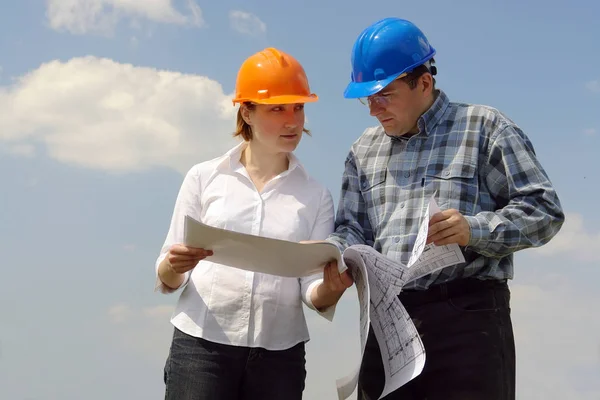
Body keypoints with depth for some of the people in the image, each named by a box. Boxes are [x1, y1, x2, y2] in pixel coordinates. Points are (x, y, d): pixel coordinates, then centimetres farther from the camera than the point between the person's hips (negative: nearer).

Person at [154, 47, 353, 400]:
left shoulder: (316, 195, 7)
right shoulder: (204, 178, 5)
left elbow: (313, 292, 1)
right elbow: (168, 279, 6)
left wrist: (331, 289, -21)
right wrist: (173, 267, -17)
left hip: (279, 354, 1)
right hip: (201, 346, -1)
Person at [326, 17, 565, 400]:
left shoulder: (484, 127, 1)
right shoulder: (364, 149, 18)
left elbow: (544, 210, -3)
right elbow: (352, 230, 14)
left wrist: (475, 230, -18)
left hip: (469, 316, -5)